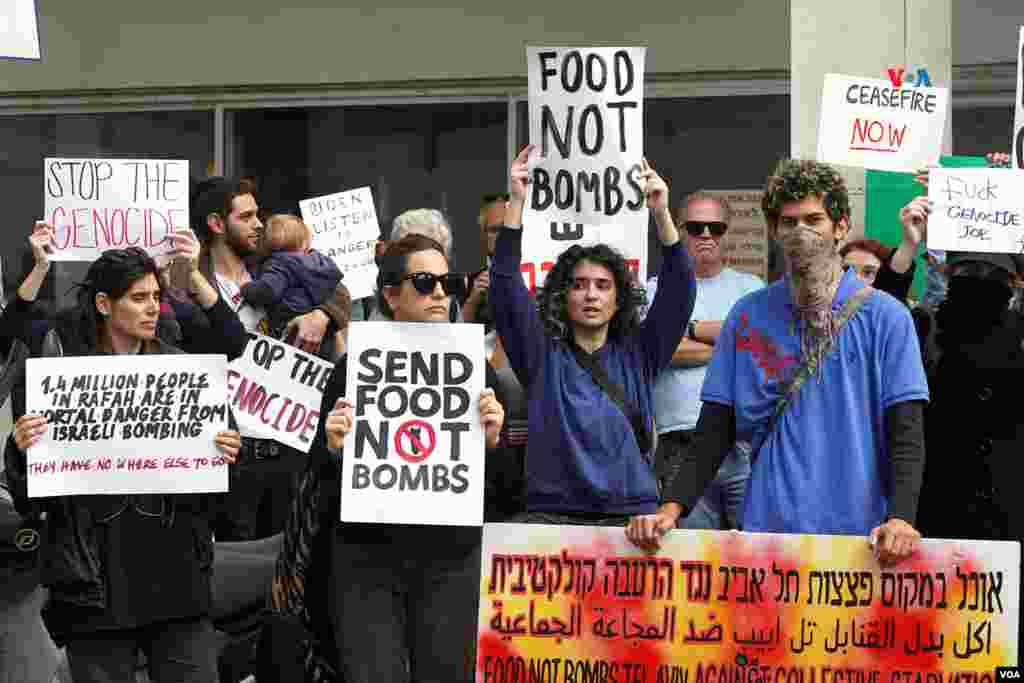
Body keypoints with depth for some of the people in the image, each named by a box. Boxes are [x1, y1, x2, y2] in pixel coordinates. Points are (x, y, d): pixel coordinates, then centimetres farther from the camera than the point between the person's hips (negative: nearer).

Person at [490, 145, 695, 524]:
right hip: (551, 513, -1)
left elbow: (679, 291, 4)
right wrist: (516, 202, -9)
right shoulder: (542, 353, 9)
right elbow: (506, 286, -1)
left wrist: (662, 213, -8)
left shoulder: (637, 353, 12)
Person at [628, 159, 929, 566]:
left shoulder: (886, 318, 1)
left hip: (858, 536, -2)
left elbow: (905, 432, -5)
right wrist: (672, 507, -7)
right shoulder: (747, 316, 8)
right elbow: (715, 430, 7)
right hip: (765, 530, 2)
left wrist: (900, 517, -20)